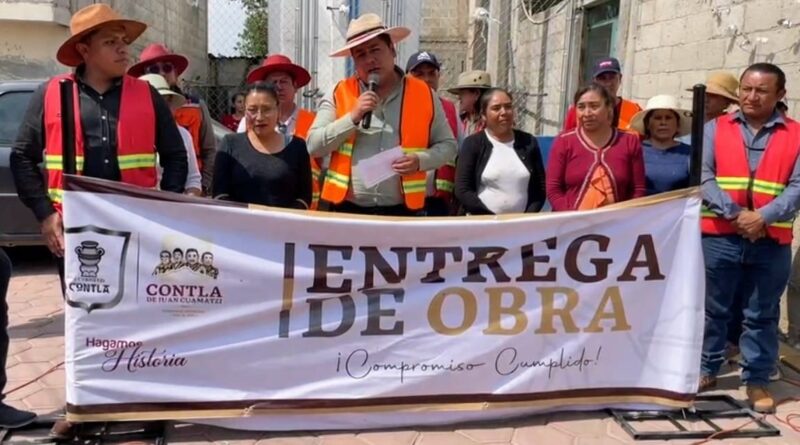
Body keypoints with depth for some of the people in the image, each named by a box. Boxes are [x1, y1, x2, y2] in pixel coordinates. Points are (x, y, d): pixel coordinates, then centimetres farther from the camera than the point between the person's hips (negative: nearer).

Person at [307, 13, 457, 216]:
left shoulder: (424, 95, 3)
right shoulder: (338, 94, 3)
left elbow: (447, 145, 9)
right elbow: (313, 146, -2)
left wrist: (420, 160, -11)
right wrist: (353, 118, -14)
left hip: (402, 210, 0)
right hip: (347, 209, 0)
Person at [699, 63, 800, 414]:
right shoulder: (715, 128, 5)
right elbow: (703, 177, -4)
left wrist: (763, 216, -19)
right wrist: (734, 213, -17)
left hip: (771, 241, 0)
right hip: (719, 237, 0)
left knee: (762, 315, 9)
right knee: (712, 309, 10)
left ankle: (757, 381, 22)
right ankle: (706, 370, 25)